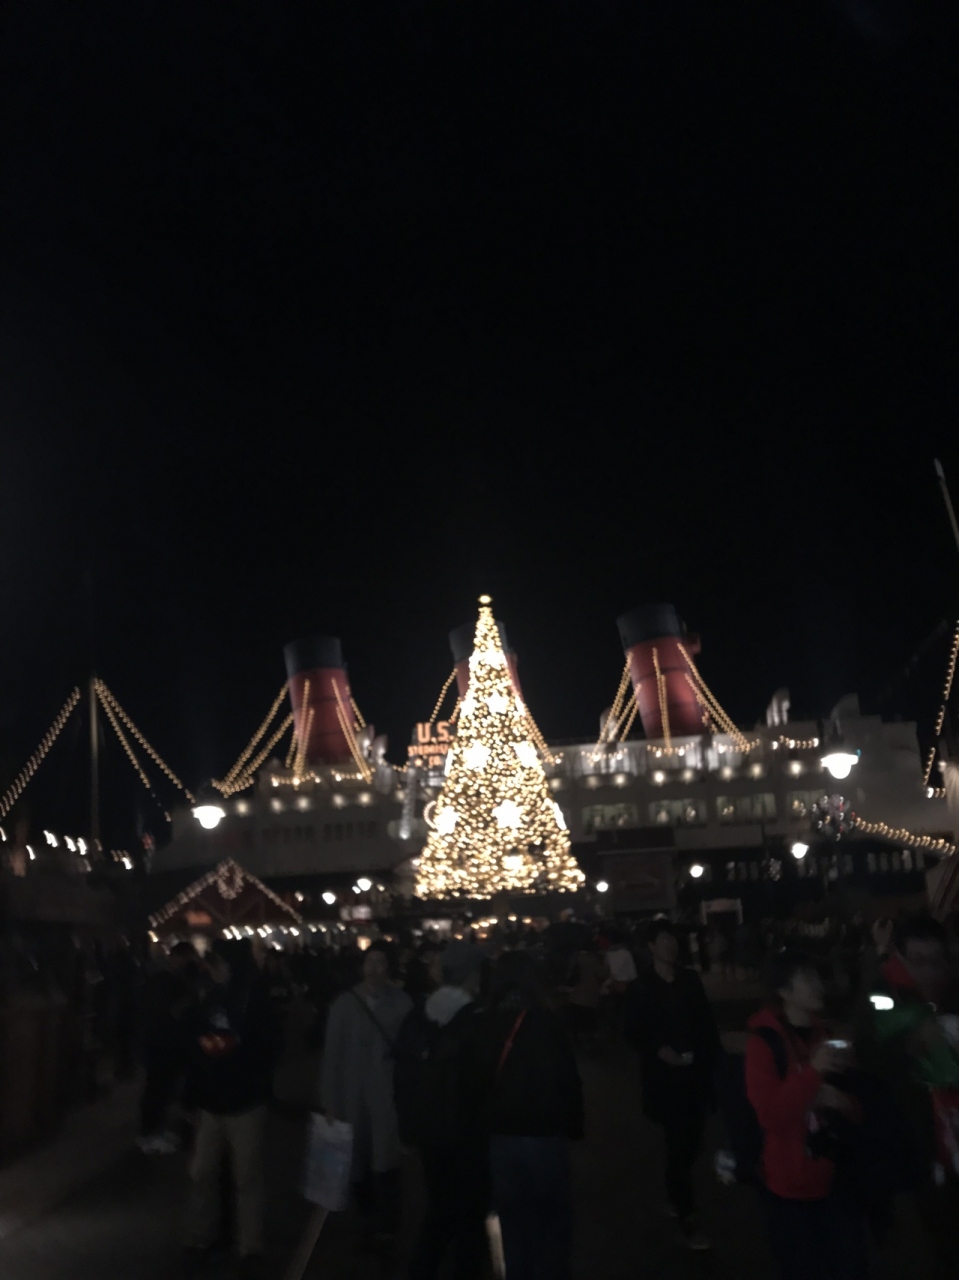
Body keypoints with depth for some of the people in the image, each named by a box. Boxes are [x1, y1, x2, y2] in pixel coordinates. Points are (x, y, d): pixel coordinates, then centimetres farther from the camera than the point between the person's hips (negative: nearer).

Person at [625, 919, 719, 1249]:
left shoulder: (690, 979, 3)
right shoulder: (642, 987, -5)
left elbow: (707, 1021, 8)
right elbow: (633, 1033, -2)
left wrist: (711, 1054, -1)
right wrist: (659, 1050, -16)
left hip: (695, 1072, 4)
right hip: (665, 1076, -3)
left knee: (691, 1141, 10)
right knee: (679, 1144, -3)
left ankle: (675, 1196, 36)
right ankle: (685, 1220, 8)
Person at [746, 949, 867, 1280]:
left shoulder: (829, 1035, 5)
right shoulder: (764, 1042, -13)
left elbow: (859, 1103, 12)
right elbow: (770, 1116, -21)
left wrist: (840, 1100, -11)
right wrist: (813, 1071, -28)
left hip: (836, 1179, 5)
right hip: (790, 1184, -5)